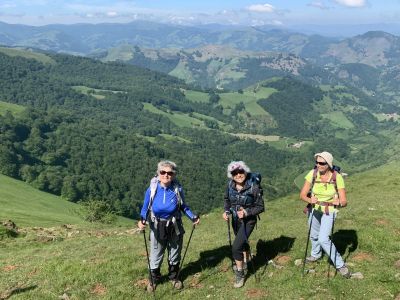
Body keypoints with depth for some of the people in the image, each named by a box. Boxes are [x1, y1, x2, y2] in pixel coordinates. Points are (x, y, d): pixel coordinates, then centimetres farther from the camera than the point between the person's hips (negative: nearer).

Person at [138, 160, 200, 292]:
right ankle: (153, 279, 38)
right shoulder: (152, 189, -18)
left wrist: (193, 217, -11)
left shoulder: (178, 189, -15)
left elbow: (183, 207, 1)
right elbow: (145, 208, -9)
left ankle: (174, 277, 44)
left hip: (175, 227, 1)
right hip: (157, 227, -1)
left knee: (175, 254, 20)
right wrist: (142, 220, -28)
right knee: (156, 256, 13)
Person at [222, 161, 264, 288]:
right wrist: (226, 211, -9)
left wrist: (247, 212, -28)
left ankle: (240, 274, 5)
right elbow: (227, 199, 8)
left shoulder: (254, 187, -23)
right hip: (235, 219, 5)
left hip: (248, 220, -5)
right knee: (242, 242, 27)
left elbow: (260, 207, -15)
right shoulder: (230, 185, -10)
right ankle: (244, 262, 53)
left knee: (236, 247, -14)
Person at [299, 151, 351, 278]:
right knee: (313, 235, 23)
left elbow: (344, 201, -21)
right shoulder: (312, 174, -19)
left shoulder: (337, 177, -24)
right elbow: (302, 195, -17)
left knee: (323, 239, -16)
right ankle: (316, 254, 54)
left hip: (329, 210, -4)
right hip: (314, 209, 4)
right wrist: (310, 200, -38)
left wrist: (339, 203, -44)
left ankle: (340, 265, 4)